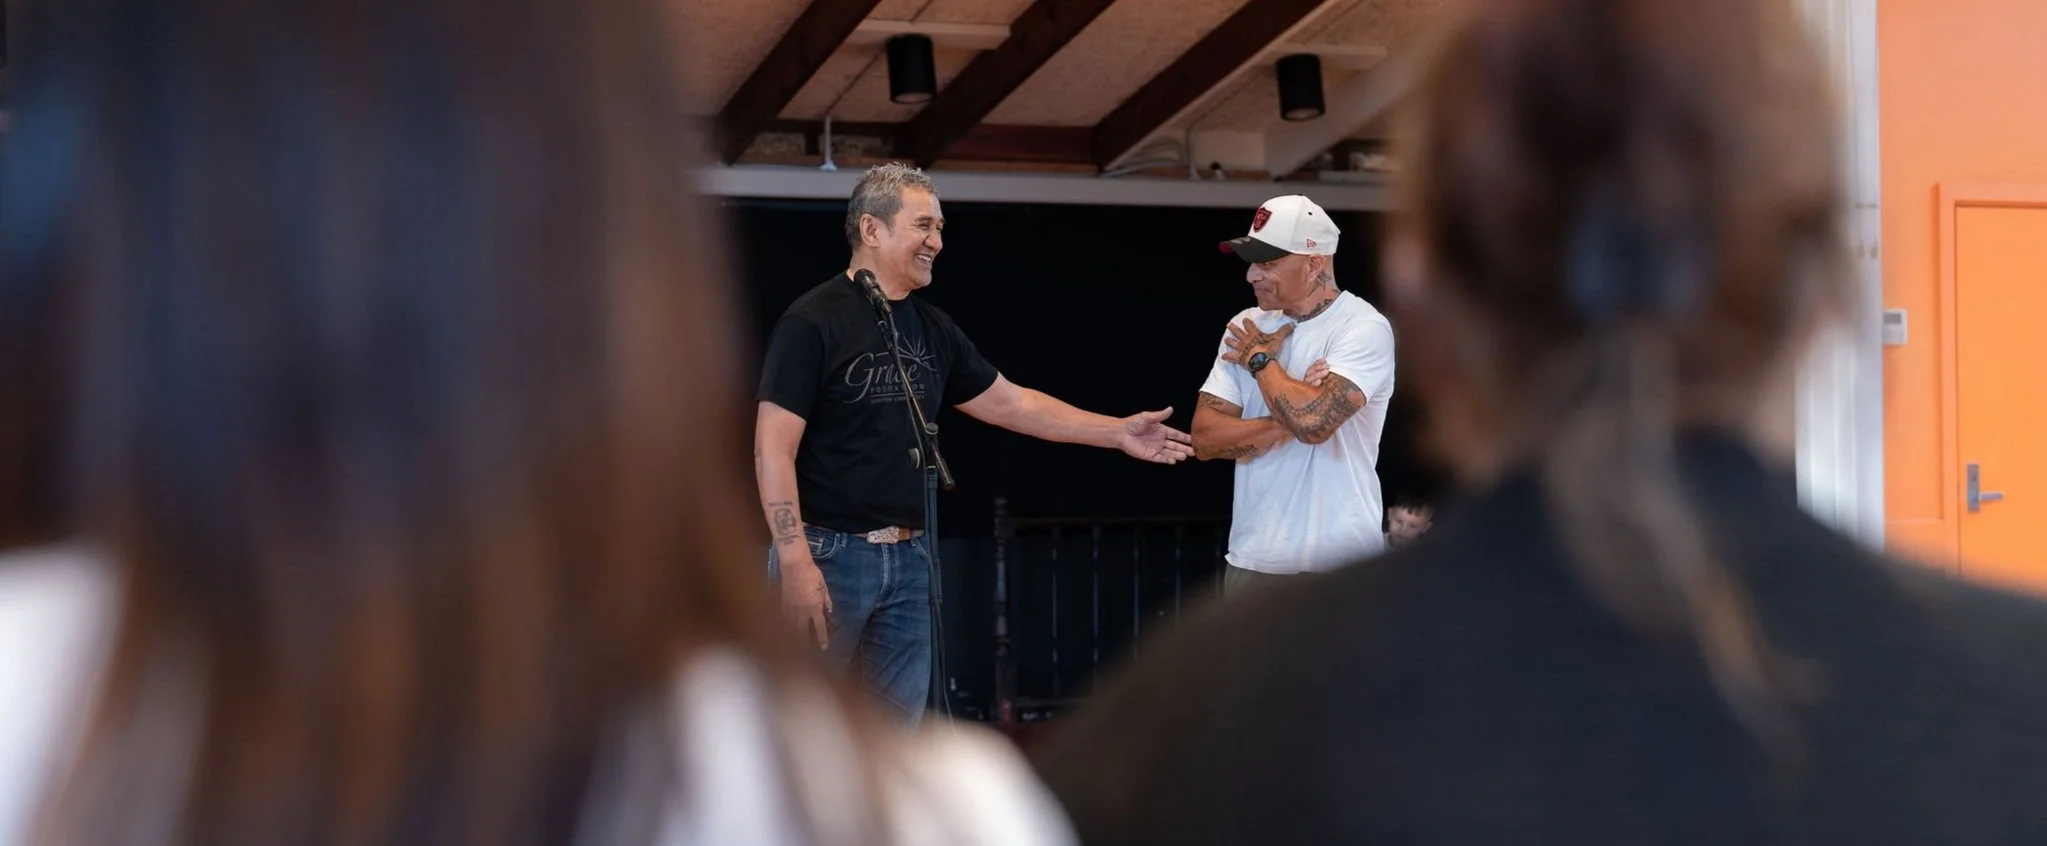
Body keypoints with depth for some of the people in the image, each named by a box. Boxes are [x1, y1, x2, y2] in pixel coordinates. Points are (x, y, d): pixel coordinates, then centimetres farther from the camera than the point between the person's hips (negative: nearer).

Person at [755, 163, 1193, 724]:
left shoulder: (933, 329, 12)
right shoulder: (814, 321, -9)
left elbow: (1009, 403, 21)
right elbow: (773, 448, -14)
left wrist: (1118, 433, 19)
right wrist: (795, 560, -21)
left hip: (910, 558, 7)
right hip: (828, 552, -7)